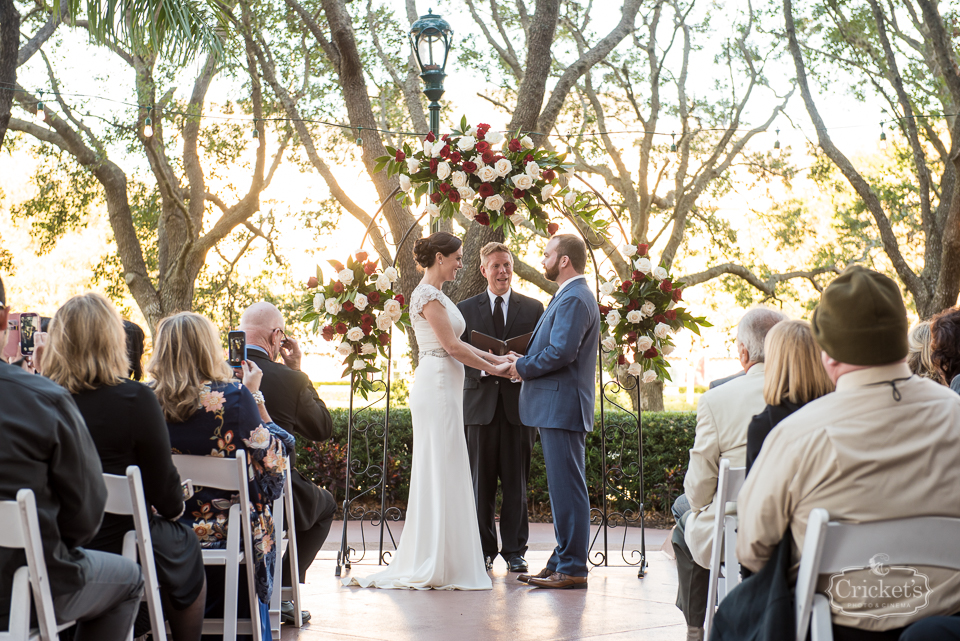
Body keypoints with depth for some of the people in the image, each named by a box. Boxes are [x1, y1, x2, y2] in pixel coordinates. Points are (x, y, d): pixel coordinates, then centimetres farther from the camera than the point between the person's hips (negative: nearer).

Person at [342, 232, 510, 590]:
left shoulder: (437, 295, 19)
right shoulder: (427, 294, -11)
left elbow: (455, 345, 21)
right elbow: (452, 347, -14)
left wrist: (495, 358, 14)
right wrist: (493, 368, -5)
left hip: (444, 387, 10)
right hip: (436, 387, -10)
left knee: (439, 475, 10)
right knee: (440, 472, -7)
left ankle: (427, 565, 14)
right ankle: (435, 566, -4)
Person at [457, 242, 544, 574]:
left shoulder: (533, 308, 10)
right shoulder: (466, 309, 10)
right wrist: (483, 368, -12)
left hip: (518, 401, 0)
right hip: (480, 402, 0)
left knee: (516, 482, 2)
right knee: (480, 482, 2)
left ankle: (514, 550, 9)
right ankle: (484, 550, 11)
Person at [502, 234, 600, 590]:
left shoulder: (574, 299, -14)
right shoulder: (569, 297, 21)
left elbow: (561, 352, -24)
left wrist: (523, 367, -10)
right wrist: (526, 364, 8)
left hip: (562, 407, -11)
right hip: (555, 406, 11)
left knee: (568, 488, -8)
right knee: (563, 488, 14)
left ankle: (572, 569, -4)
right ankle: (562, 562, 20)